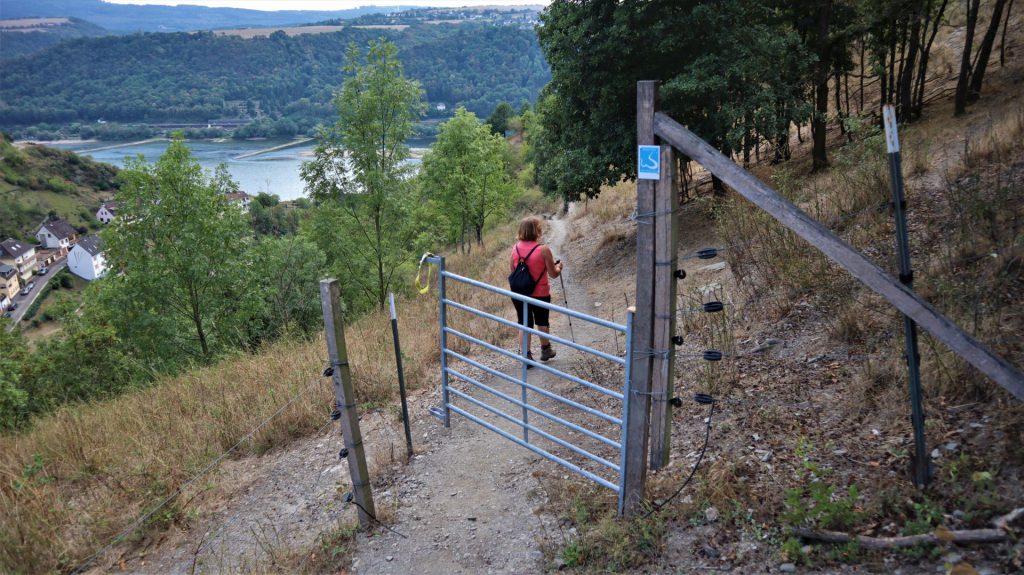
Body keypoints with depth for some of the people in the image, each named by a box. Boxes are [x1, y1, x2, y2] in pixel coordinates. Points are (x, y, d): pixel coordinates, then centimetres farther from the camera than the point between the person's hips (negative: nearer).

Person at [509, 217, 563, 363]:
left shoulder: (515, 248, -5)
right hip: (540, 295, -2)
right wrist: (558, 267, 11)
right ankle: (545, 350, 36)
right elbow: (553, 274, -10)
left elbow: (512, 272, 6)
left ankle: (527, 356, 12)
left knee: (524, 324, 11)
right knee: (542, 322, 20)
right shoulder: (543, 250, -17)